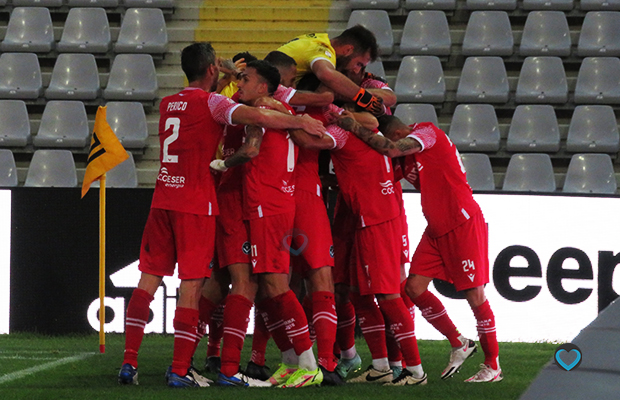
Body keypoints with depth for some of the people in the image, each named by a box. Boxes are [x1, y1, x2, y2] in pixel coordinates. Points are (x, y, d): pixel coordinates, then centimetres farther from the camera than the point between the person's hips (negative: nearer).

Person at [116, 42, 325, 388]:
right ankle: (180, 370, -8)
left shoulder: (168, 104, 15)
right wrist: (300, 122, -10)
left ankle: (129, 363, 0)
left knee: (149, 279, 7)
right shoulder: (211, 103, -5)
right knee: (192, 284, -3)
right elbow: (256, 117, -19)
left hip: (162, 200, 6)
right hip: (196, 204, -6)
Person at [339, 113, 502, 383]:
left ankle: (493, 365, 6)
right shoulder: (408, 159, 11)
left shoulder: (427, 132, -14)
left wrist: (356, 128, -24)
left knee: (474, 295, -5)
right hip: (436, 230, 9)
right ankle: (459, 344, 14)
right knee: (414, 287, -1)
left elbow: (391, 149, -29)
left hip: (464, 224, -9)